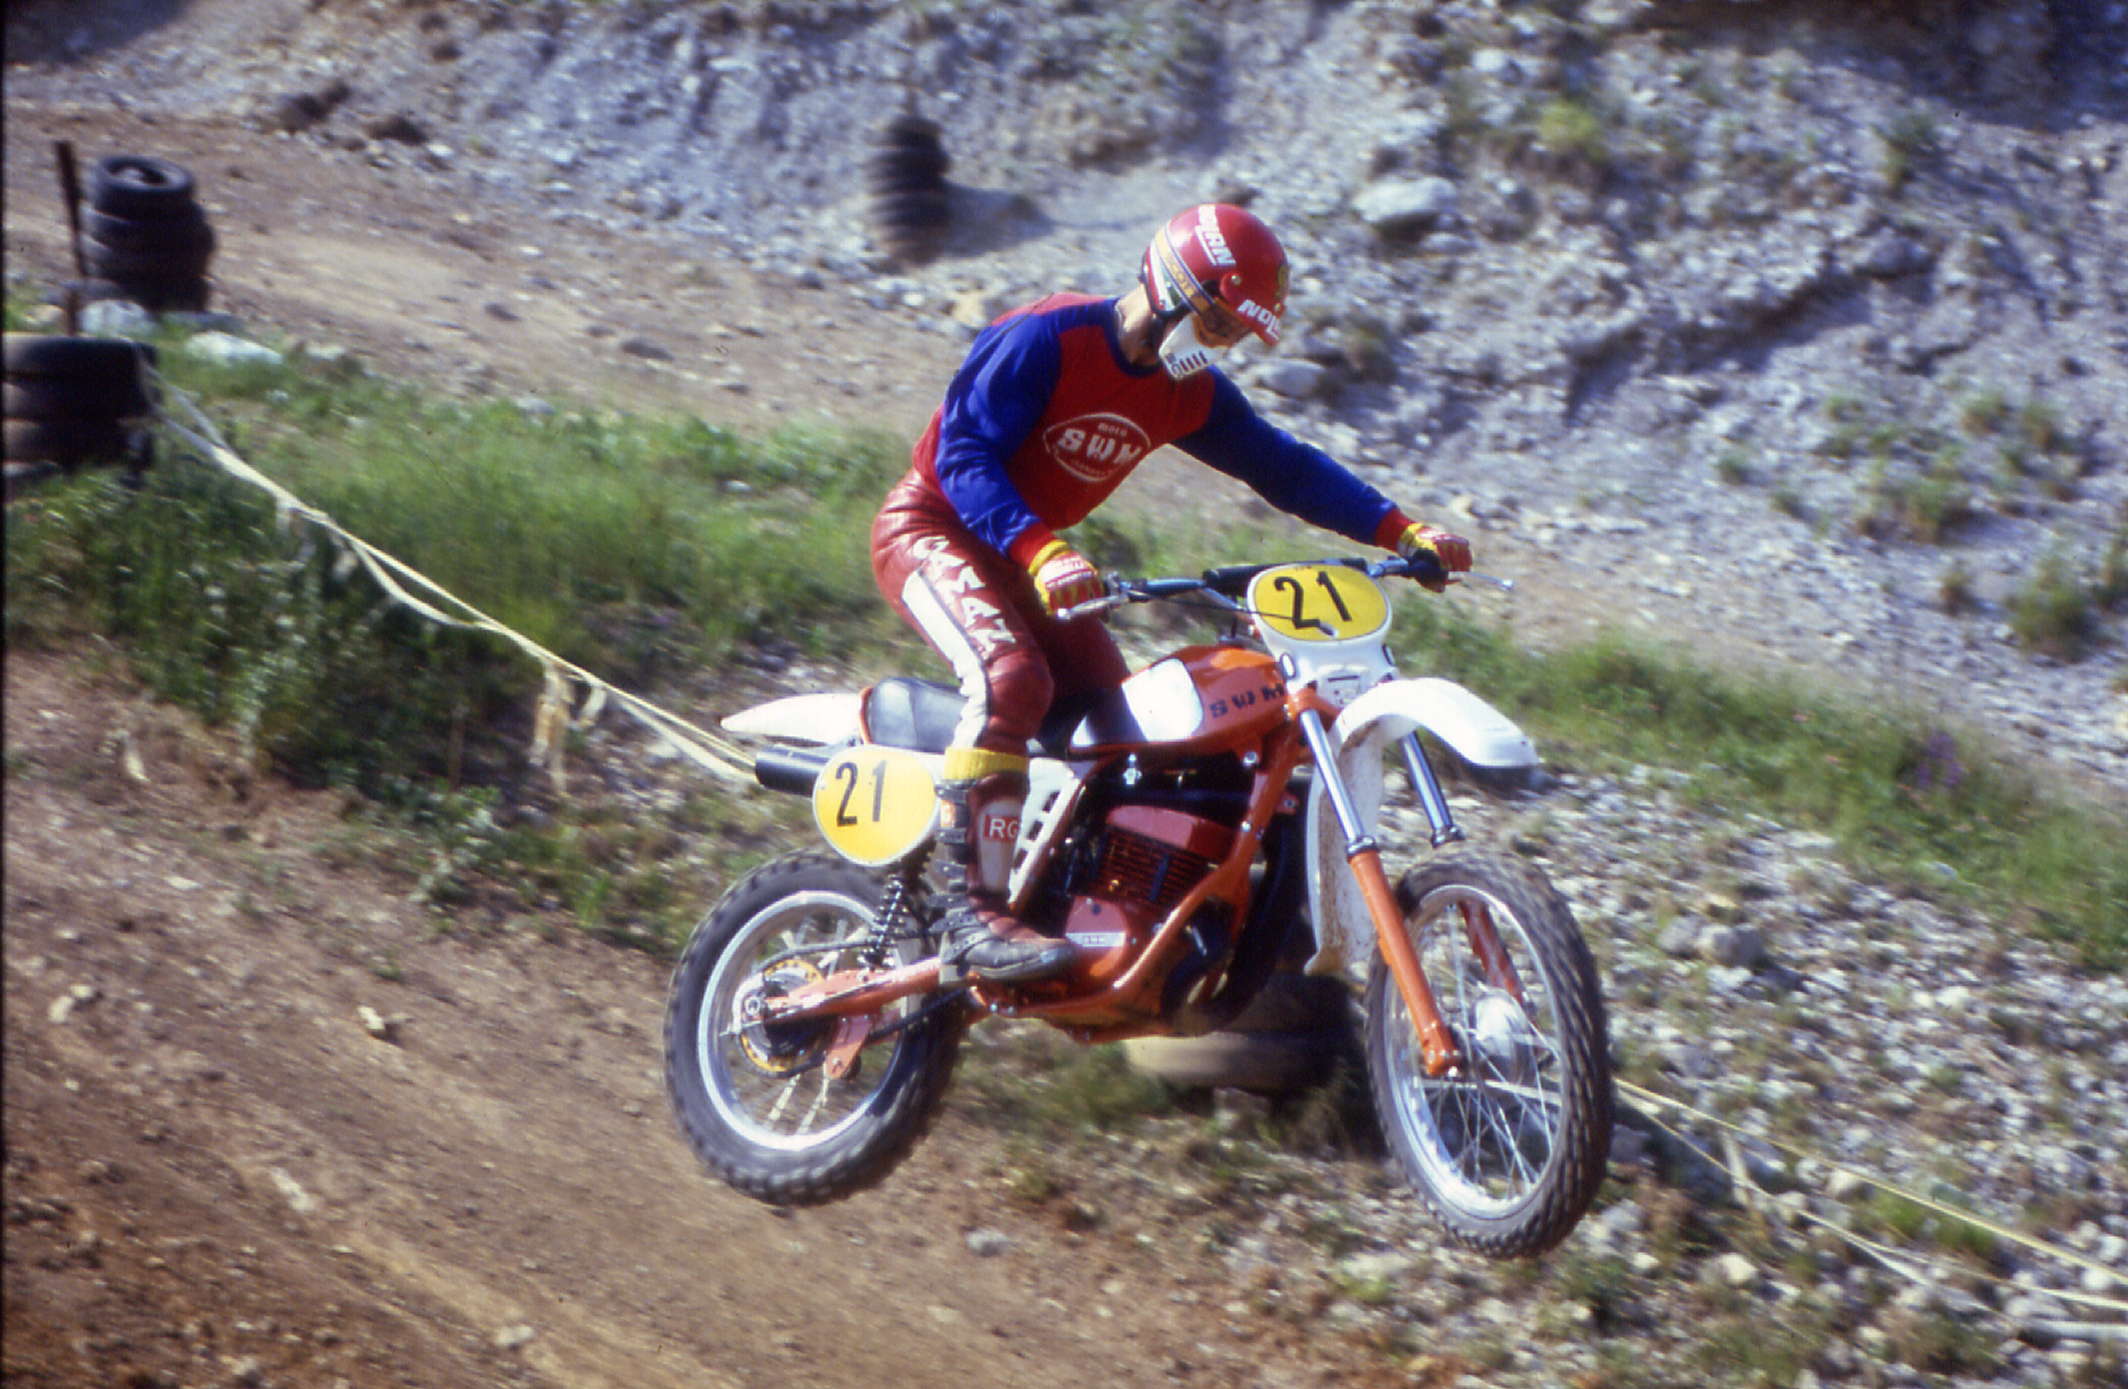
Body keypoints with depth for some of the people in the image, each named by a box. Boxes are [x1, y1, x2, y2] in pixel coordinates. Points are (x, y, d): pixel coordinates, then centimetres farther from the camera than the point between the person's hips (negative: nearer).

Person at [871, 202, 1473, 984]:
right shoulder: (1043, 339, -21)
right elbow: (964, 451, -27)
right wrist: (1041, 554, -42)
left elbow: (1282, 466, 5)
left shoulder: (1190, 393, 2)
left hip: (1029, 557, 9)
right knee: (1012, 677, -33)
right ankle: (972, 916, -35)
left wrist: (1403, 532, -7)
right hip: (933, 529, -9)